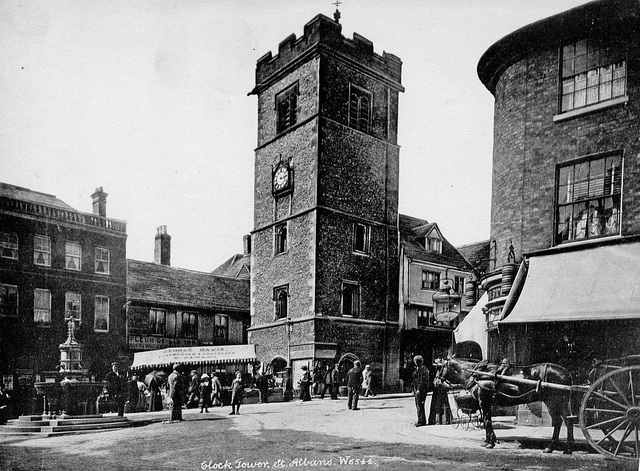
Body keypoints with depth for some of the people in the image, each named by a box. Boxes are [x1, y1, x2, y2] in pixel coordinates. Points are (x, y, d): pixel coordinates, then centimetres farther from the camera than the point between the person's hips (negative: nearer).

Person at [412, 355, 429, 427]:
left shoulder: (423, 369, -11)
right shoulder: (415, 369, 17)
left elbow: (423, 380, -17)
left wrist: (419, 389, -19)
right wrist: (414, 390, 18)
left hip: (421, 389, -9)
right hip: (416, 390, 9)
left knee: (420, 405, -9)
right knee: (418, 405, 12)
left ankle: (421, 421, -6)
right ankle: (421, 420, 19)